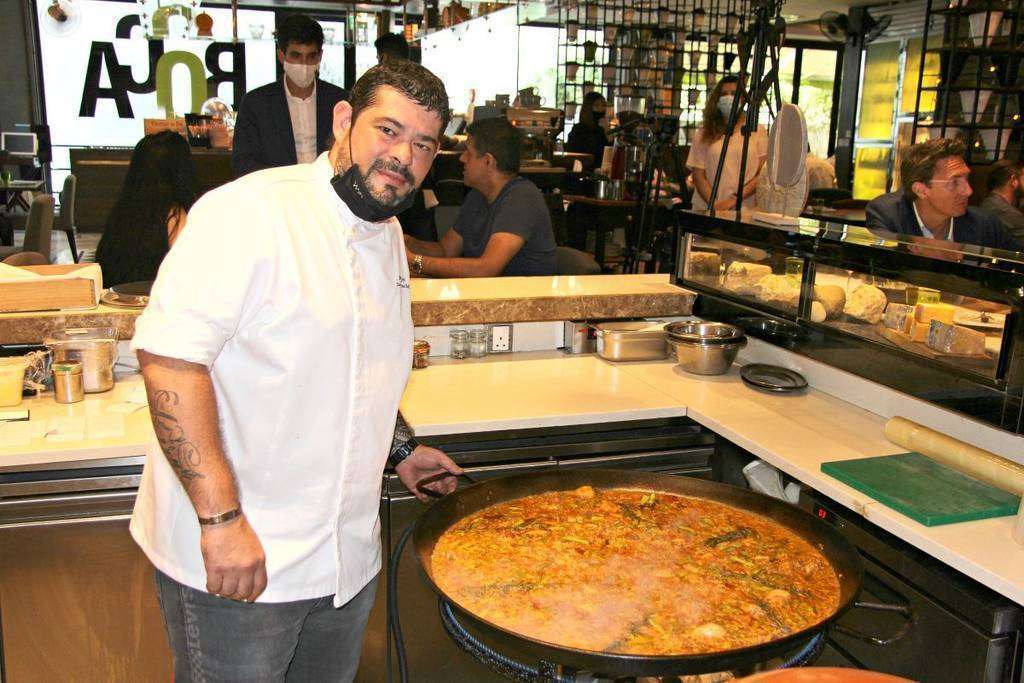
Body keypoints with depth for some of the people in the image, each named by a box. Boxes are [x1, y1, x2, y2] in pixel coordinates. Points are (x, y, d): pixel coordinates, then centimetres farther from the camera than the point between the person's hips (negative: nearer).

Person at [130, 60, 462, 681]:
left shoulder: (386, 234, 10)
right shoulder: (251, 211, -18)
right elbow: (169, 355, -25)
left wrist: (400, 447, 18)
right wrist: (221, 519, -27)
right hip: (233, 558, -7)